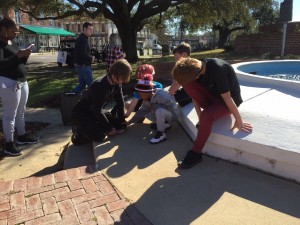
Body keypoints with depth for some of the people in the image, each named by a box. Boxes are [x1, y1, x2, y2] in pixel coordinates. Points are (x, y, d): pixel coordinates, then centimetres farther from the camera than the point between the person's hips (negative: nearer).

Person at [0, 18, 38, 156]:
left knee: (21, 112, 15)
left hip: (22, 82, 9)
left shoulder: (12, 43, 14)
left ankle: (21, 137, 28)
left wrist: (25, 55, 0)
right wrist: (18, 55, -26)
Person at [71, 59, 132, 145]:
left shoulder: (117, 84, -7)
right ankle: (79, 130, 3)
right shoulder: (99, 85, -31)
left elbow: (120, 103, -3)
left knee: (119, 124, -1)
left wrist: (121, 124, -7)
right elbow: (97, 110, -29)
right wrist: (109, 129, -22)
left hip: (97, 112, 8)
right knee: (99, 136, -25)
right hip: (81, 113, -8)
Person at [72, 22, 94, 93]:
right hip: (83, 66, -10)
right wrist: (91, 57, -9)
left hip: (79, 65, 10)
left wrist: (89, 56, 9)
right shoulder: (83, 39, -16)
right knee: (91, 84, -2)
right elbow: (83, 54, -27)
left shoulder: (80, 38, 16)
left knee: (82, 84, 16)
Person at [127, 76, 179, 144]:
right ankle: (165, 124, 8)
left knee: (159, 111, -37)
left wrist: (156, 106, -29)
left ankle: (161, 134, -19)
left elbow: (173, 107, -33)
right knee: (145, 112, -1)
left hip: (172, 113, -9)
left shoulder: (160, 95, -31)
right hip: (161, 114, 9)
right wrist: (130, 122, -3)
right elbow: (142, 111, 0)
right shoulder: (147, 98, -6)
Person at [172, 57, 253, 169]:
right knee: (188, 83, -19)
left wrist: (239, 121, -18)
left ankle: (195, 154, -16)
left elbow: (227, 98, -27)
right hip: (212, 97, 6)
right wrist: (199, 115, -5)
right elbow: (195, 92, -3)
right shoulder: (196, 67, -13)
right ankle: (209, 111, -6)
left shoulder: (217, 70, -33)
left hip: (227, 99, -6)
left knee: (206, 115, -35)